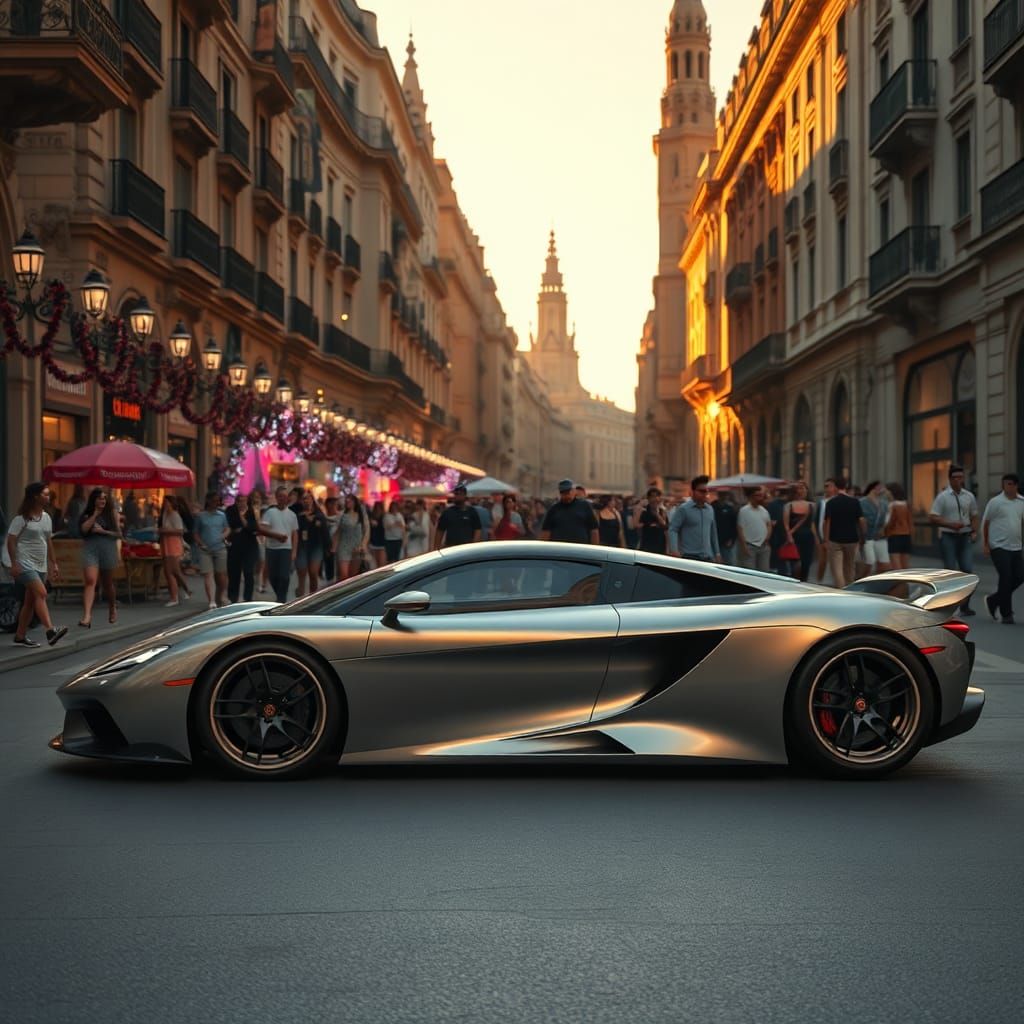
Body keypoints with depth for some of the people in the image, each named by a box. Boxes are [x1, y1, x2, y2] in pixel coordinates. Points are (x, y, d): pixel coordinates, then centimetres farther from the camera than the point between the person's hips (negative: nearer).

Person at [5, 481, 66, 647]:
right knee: (41, 593, -22)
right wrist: (14, 563, -17)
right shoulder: (21, 518, -9)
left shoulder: (46, 517, 13)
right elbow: (11, 541, -10)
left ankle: (20, 635, 17)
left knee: (30, 601, 9)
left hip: (40, 566, 8)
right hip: (25, 565, -8)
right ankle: (50, 630, -33)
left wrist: (54, 563, 17)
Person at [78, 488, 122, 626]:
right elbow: (83, 529, -10)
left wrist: (103, 531, -9)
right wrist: (95, 514, -7)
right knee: (90, 581, -17)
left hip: (108, 548, 1)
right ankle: (87, 615, -27)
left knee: (107, 583, 15)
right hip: (90, 548, -1)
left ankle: (112, 609, 40)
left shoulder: (111, 514, 6)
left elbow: (118, 534, 3)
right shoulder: (86, 515, 7)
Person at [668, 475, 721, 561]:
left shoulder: (710, 509, 15)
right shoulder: (683, 509, -4)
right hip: (689, 557, -6)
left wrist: (717, 553, 20)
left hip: (707, 557, 6)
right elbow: (672, 529, -10)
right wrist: (674, 550, -24)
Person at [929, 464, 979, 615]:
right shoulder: (942, 497, -3)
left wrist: (974, 532, 3)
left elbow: (974, 516, 20)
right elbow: (933, 517, -7)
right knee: (950, 571, -1)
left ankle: (965, 606, 1)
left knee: (967, 570, -6)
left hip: (965, 537, 3)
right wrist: (951, 524, -18)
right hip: (948, 536, -3)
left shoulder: (969, 496, 10)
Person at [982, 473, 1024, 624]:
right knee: (1006, 578, -8)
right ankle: (1006, 614, 3)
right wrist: (986, 544, -3)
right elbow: (985, 523, -1)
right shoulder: (995, 502, -6)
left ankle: (993, 600, 21)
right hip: (999, 547, -5)